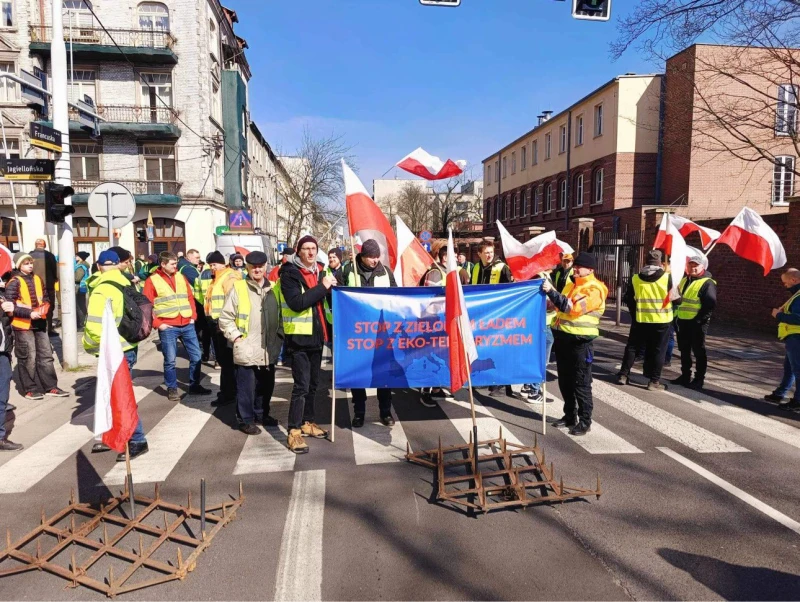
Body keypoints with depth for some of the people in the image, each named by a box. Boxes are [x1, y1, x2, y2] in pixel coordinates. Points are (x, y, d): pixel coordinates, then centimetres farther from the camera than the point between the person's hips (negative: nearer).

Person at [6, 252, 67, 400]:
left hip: (40, 323, 6)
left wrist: (45, 308, -1)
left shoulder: (37, 279, 10)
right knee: (28, 358, -1)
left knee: (46, 355, 8)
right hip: (23, 325, -6)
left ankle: (50, 387, 14)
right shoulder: (14, 282, -9)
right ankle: (30, 389, 11)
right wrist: (29, 314, -22)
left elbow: (46, 298, 19)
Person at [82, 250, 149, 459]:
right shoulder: (126, 283, 7)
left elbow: (96, 326, -25)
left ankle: (137, 441, 7)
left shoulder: (101, 291, -18)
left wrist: (90, 344, -6)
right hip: (127, 345, 9)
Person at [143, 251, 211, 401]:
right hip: (168, 327, -5)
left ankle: (194, 385, 22)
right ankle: (172, 388, 19)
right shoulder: (152, 281, -3)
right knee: (170, 360, 4)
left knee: (196, 356, 8)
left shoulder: (181, 277, 12)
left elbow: (190, 298, 15)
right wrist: (157, 323, -10)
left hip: (187, 325, 5)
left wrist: (193, 316, 5)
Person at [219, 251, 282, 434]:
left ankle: (262, 414, 34)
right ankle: (246, 420, 17)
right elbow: (225, 317, -4)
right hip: (247, 350, -5)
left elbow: (280, 315, 18)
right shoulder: (238, 288, -4)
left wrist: (279, 336, 8)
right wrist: (236, 337, -12)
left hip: (268, 350, 5)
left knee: (266, 385, 16)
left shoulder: (273, 289, 11)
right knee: (246, 387, 2)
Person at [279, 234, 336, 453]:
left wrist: (330, 287, -2)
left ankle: (307, 422, 28)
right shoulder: (290, 273, -10)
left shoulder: (318, 271, 12)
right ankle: (294, 431, 0)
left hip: (316, 335, 7)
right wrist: (322, 287, -21)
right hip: (299, 337, -7)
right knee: (301, 385, -8)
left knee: (313, 383, 14)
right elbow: (297, 303, -24)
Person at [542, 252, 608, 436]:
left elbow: (572, 308, -25)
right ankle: (570, 415, 27)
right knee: (564, 380, 15)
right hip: (562, 336, 8)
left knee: (581, 383, -1)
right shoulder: (571, 284, 14)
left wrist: (551, 291, -27)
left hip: (580, 340, -8)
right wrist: (550, 293, 12)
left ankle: (585, 421, 10)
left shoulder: (594, 289, -12)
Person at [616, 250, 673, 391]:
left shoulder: (635, 278, -1)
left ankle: (623, 375, 15)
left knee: (632, 347, 14)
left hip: (640, 319, 2)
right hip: (661, 320, -2)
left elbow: (627, 299, 5)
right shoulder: (668, 277, -9)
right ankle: (654, 381, 8)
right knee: (658, 350, 7)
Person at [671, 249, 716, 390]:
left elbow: (710, 304, -17)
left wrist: (700, 319, -19)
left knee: (699, 351, 2)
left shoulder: (707, 283, -10)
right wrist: (676, 316, 12)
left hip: (697, 323, -8)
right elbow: (678, 298, 21)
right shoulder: (685, 280, 15)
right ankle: (685, 376, 26)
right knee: (684, 351, 15)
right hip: (682, 321, 8)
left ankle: (699, 379, 9)